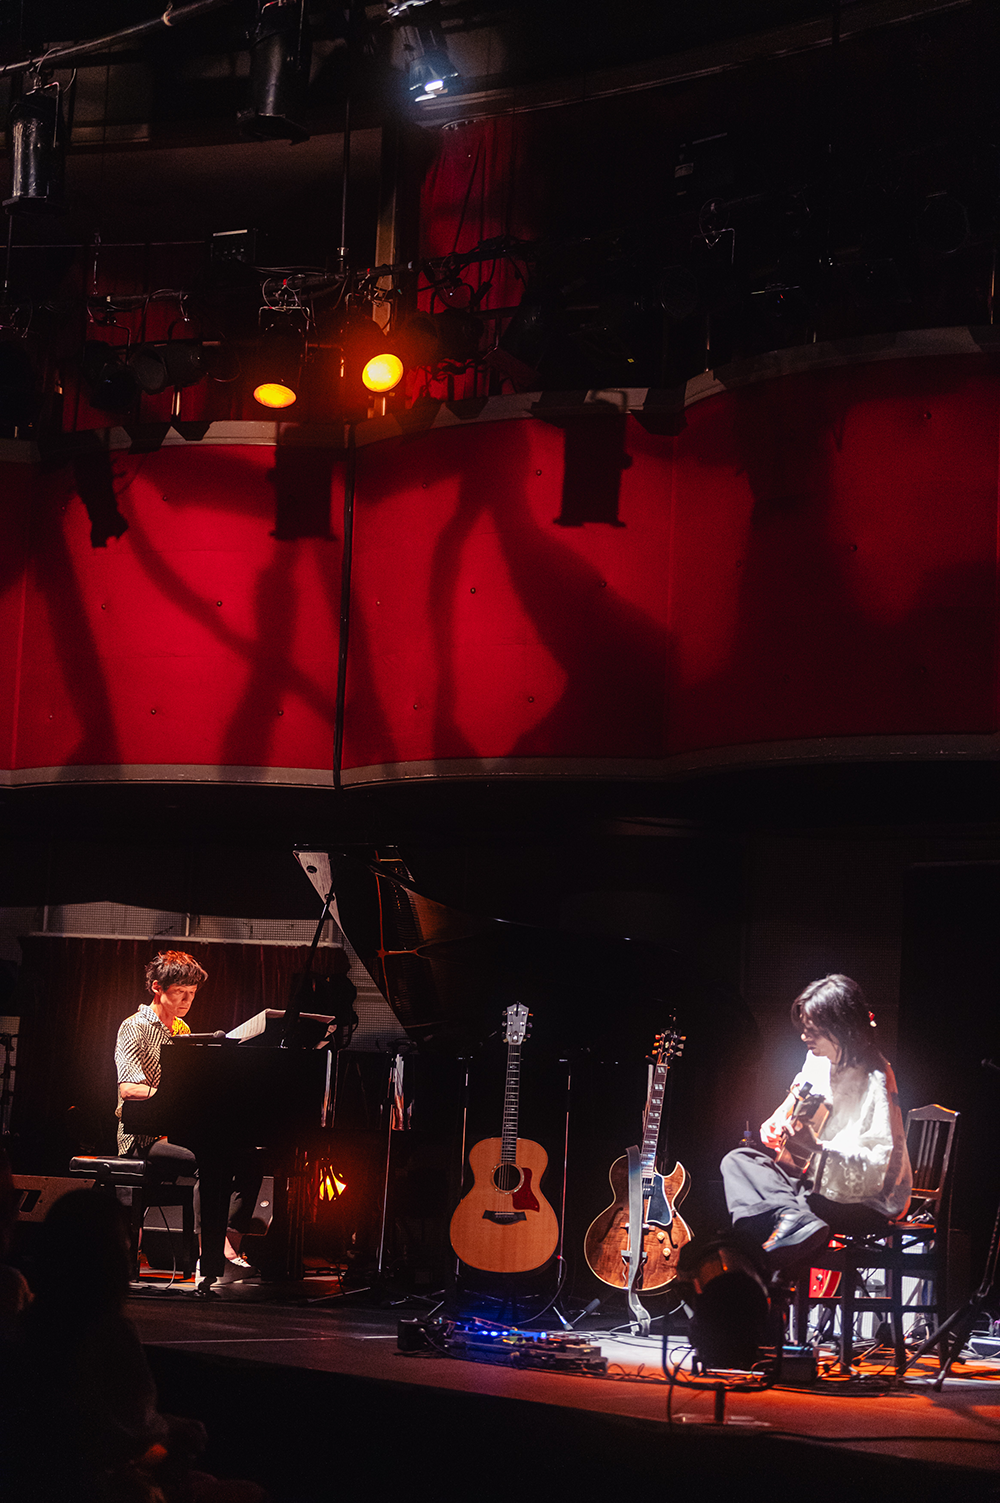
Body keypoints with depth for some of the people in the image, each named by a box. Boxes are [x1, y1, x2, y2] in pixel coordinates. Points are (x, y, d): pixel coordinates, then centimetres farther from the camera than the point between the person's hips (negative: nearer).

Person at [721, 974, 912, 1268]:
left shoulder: (875, 1080, -20)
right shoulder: (818, 1061, 5)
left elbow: (875, 1167, -26)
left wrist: (815, 1147, -39)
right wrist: (775, 1125, 1)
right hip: (820, 1182, 10)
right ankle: (794, 1219, -37)